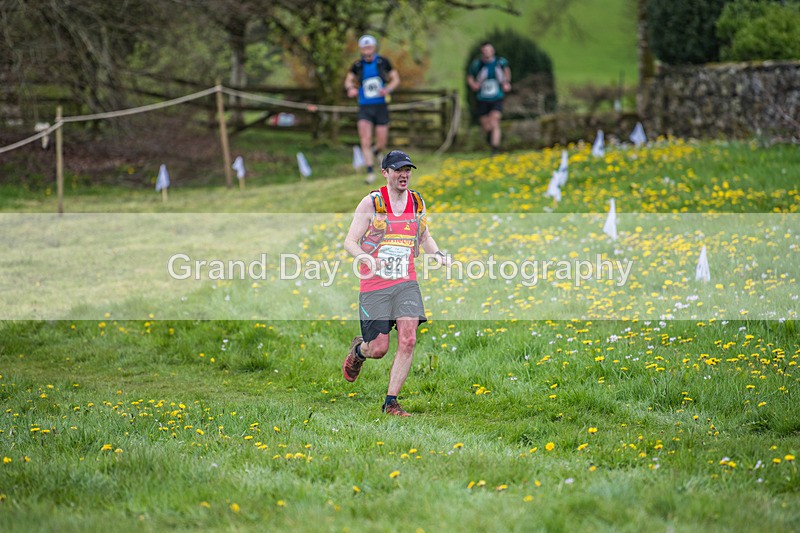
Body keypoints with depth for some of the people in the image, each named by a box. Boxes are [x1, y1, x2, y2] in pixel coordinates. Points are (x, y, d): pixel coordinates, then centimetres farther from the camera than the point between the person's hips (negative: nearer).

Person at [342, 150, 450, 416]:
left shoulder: (417, 202, 9)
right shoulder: (371, 202, -5)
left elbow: (425, 237, 24)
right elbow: (349, 241, -6)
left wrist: (439, 254, 4)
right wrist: (367, 259, -25)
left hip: (406, 283, 3)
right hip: (374, 285, -3)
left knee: (408, 340, -14)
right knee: (379, 349, -4)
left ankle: (391, 402, -4)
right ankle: (358, 349, 35)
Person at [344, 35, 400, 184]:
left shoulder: (383, 62, -2)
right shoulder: (357, 65, 0)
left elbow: (396, 79, 4)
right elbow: (348, 80, 13)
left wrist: (388, 89, -16)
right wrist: (350, 88, -11)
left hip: (381, 106, 0)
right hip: (364, 107, 0)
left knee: (381, 143, 2)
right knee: (365, 141, -14)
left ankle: (375, 152, 38)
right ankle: (370, 172, -8)